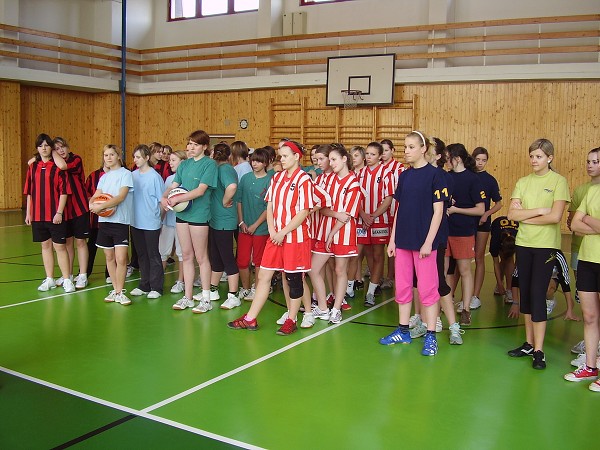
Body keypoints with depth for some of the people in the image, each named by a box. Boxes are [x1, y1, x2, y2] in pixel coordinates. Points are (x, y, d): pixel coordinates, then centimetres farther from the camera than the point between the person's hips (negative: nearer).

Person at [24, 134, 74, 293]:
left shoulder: (58, 166, -5)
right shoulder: (33, 166, 8)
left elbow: (64, 191, -8)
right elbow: (29, 192, 11)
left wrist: (59, 212, -13)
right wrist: (28, 212, 8)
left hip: (56, 215, -4)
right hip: (38, 214, 4)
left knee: (60, 246, -1)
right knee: (45, 246, 12)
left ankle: (67, 280, 7)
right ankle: (49, 279, 21)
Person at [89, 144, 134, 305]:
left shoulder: (126, 174, -3)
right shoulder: (104, 177, 16)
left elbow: (121, 197, -14)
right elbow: (95, 197, 9)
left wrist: (101, 206, -19)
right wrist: (92, 204, -14)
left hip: (121, 221, -6)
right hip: (104, 221, 6)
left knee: (121, 258, -10)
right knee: (109, 257, 10)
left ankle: (120, 292, 2)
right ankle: (115, 290, 19)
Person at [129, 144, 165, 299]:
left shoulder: (155, 176, -10)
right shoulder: (133, 175, 5)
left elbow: (162, 200, -7)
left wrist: (158, 218, -6)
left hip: (151, 223, -6)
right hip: (136, 222, 6)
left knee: (153, 255, 3)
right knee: (142, 255, 14)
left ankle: (156, 287, 12)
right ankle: (144, 285, 25)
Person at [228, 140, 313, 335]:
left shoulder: (303, 179, -9)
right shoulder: (277, 178, 10)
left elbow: (303, 213, -13)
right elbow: (270, 206, 11)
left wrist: (282, 233, -13)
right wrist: (272, 230, -3)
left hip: (295, 237, -6)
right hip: (275, 237, 6)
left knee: (294, 278, 4)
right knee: (263, 276, 7)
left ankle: (291, 320, 19)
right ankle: (250, 319, 15)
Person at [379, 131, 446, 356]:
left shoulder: (435, 175, -7)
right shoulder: (404, 176, 11)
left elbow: (438, 211, -10)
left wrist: (428, 242, -14)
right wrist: (392, 239, 9)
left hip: (424, 242, -6)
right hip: (403, 241, 6)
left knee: (427, 289, 0)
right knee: (402, 287, 11)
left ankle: (431, 336, 9)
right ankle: (403, 331, 24)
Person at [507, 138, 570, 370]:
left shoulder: (558, 181, -4)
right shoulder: (523, 182, 8)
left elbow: (555, 216, -16)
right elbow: (512, 214, -3)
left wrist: (524, 216, -8)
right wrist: (539, 211, -13)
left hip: (546, 245, -5)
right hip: (523, 243, 5)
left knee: (537, 294, -7)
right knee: (525, 293, 9)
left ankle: (539, 351, 0)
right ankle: (529, 343, 20)